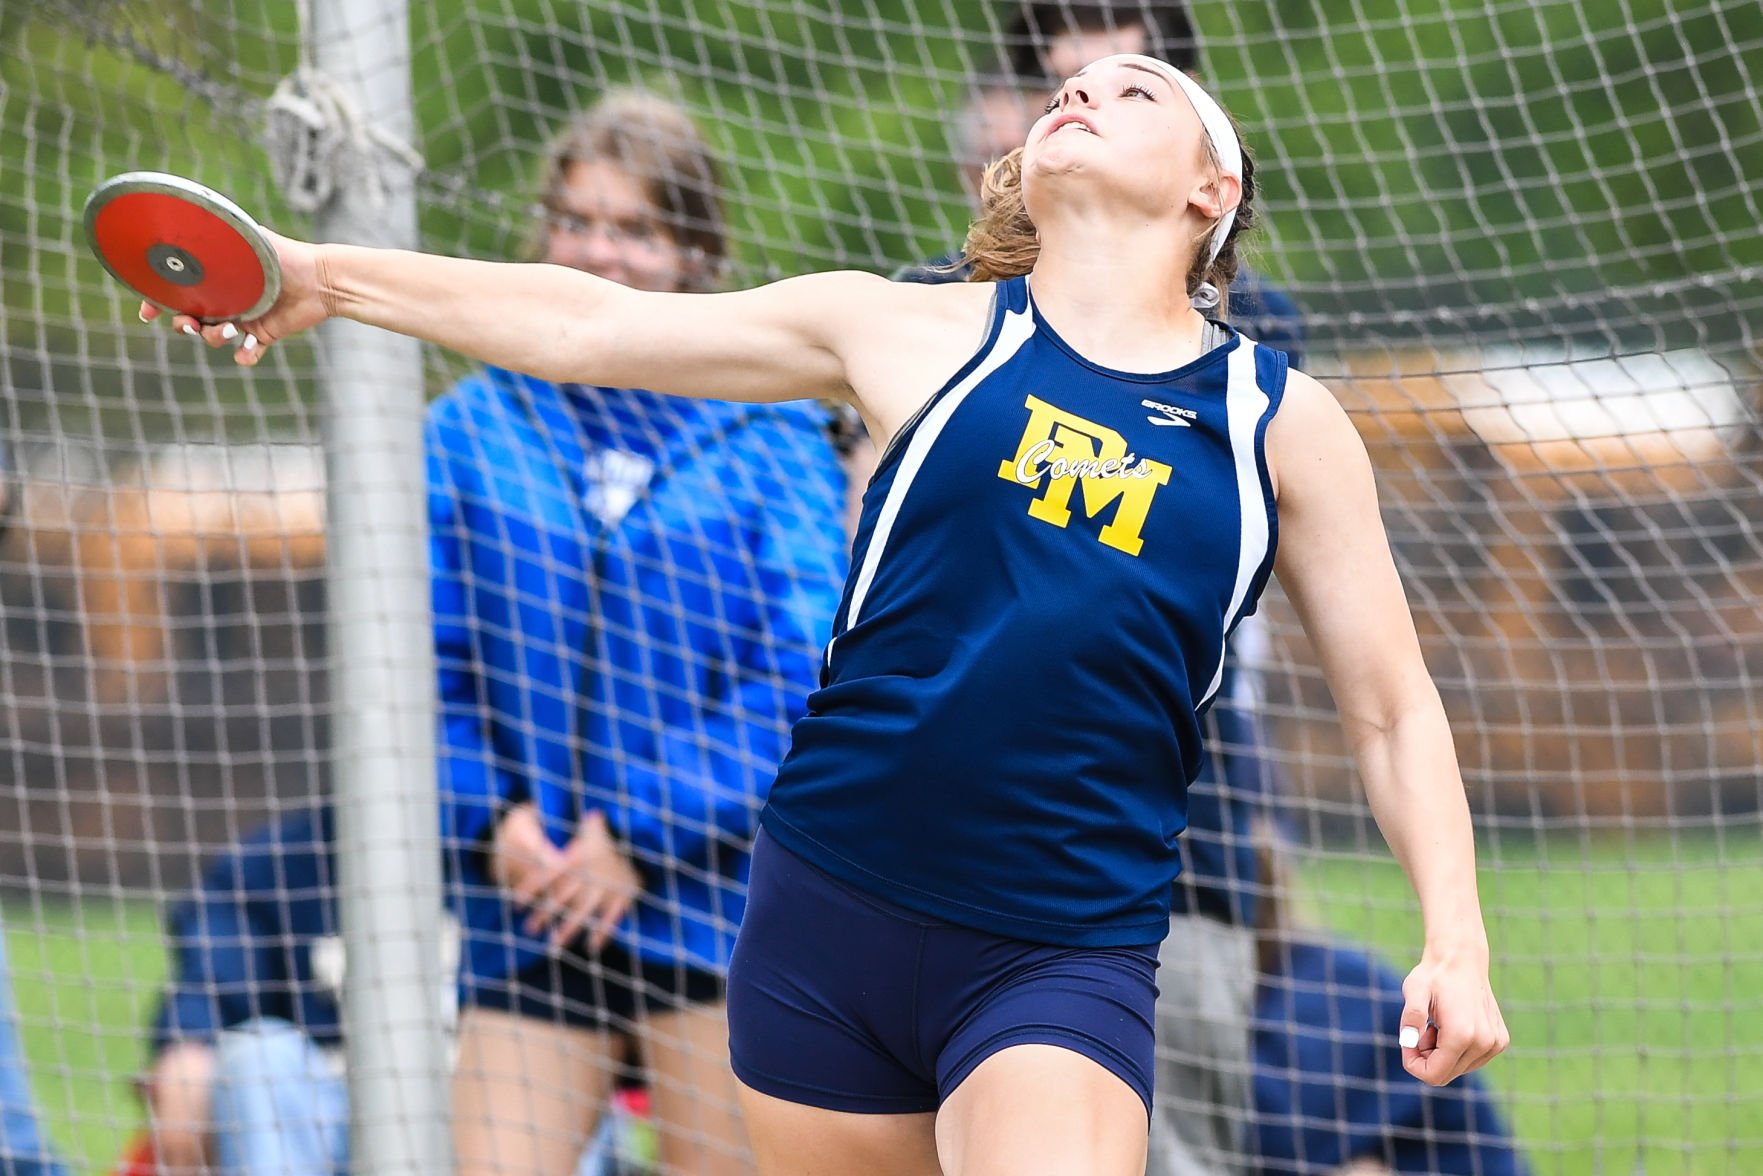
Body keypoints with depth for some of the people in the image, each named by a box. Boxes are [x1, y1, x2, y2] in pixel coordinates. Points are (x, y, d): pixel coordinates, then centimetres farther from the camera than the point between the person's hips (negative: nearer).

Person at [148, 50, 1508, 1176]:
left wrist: (1456, 940, -4)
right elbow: (587, 323, 9)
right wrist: (329, 273, 6)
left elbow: (1393, 709, 9)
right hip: (831, 914, 2)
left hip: (1062, 958, -2)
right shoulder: (912, 333, 5)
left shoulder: (1282, 425, 5)